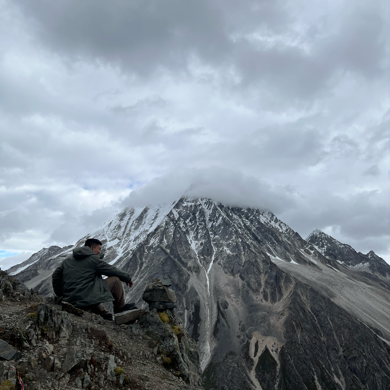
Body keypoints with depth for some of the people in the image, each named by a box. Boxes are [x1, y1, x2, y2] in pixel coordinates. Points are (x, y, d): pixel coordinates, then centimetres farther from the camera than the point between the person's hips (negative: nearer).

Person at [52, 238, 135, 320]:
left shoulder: (68, 260, 17)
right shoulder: (93, 259, -4)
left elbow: (55, 276, 21)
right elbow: (113, 270, 0)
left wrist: (59, 294, 30)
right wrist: (127, 278, 14)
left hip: (69, 301, 8)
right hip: (86, 300, -8)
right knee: (115, 279, 0)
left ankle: (104, 313, 27)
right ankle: (120, 307, 17)